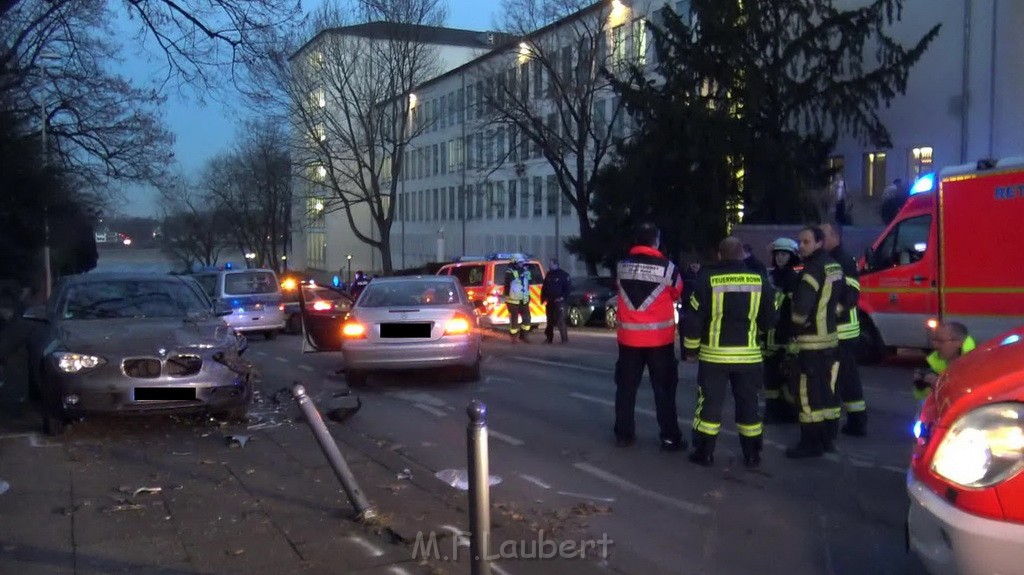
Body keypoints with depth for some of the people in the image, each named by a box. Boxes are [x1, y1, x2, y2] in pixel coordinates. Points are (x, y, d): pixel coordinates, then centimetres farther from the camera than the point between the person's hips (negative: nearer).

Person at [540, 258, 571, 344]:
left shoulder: (563, 275, -3)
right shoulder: (548, 275, 14)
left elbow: (568, 287, -5)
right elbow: (544, 288, 17)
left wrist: (563, 297, -15)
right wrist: (543, 298, 7)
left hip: (558, 301, -6)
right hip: (549, 301, 6)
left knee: (560, 321, -12)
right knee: (550, 321, 10)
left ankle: (565, 339, -9)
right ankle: (549, 338, 17)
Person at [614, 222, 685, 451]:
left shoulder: (621, 266, -1)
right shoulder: (667, 267, -12)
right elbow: (678, 293, 5)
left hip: (629, 336, 3)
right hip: (659, 338, -3)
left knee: (626, 386, 13)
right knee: (664, 389, 5)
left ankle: (624, 433, 17)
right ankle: (670, 437, 7)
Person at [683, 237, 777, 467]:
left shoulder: (708, 279, -8)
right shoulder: (759, 280, 0)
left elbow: (694, 317, -6)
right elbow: (769, 320, 8)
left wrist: (691, 347, 6)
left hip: (714, 354, -2)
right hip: (748, 354, 2)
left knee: (710, 402, 6)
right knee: (748, 404, 11)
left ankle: (705, 453, 8)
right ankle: (752, 455, 16)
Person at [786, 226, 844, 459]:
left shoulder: (814, 269, -17)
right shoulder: (834, 267, 13)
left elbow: (801, 307, -22)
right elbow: (839, 300, 21)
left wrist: (796, 326, -6)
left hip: (812, 341, -10)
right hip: (831, 337, 10)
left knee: (809, 392, -5)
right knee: (825, 390, 15)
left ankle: (811, 442, -2)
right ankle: (826, 438, 22)